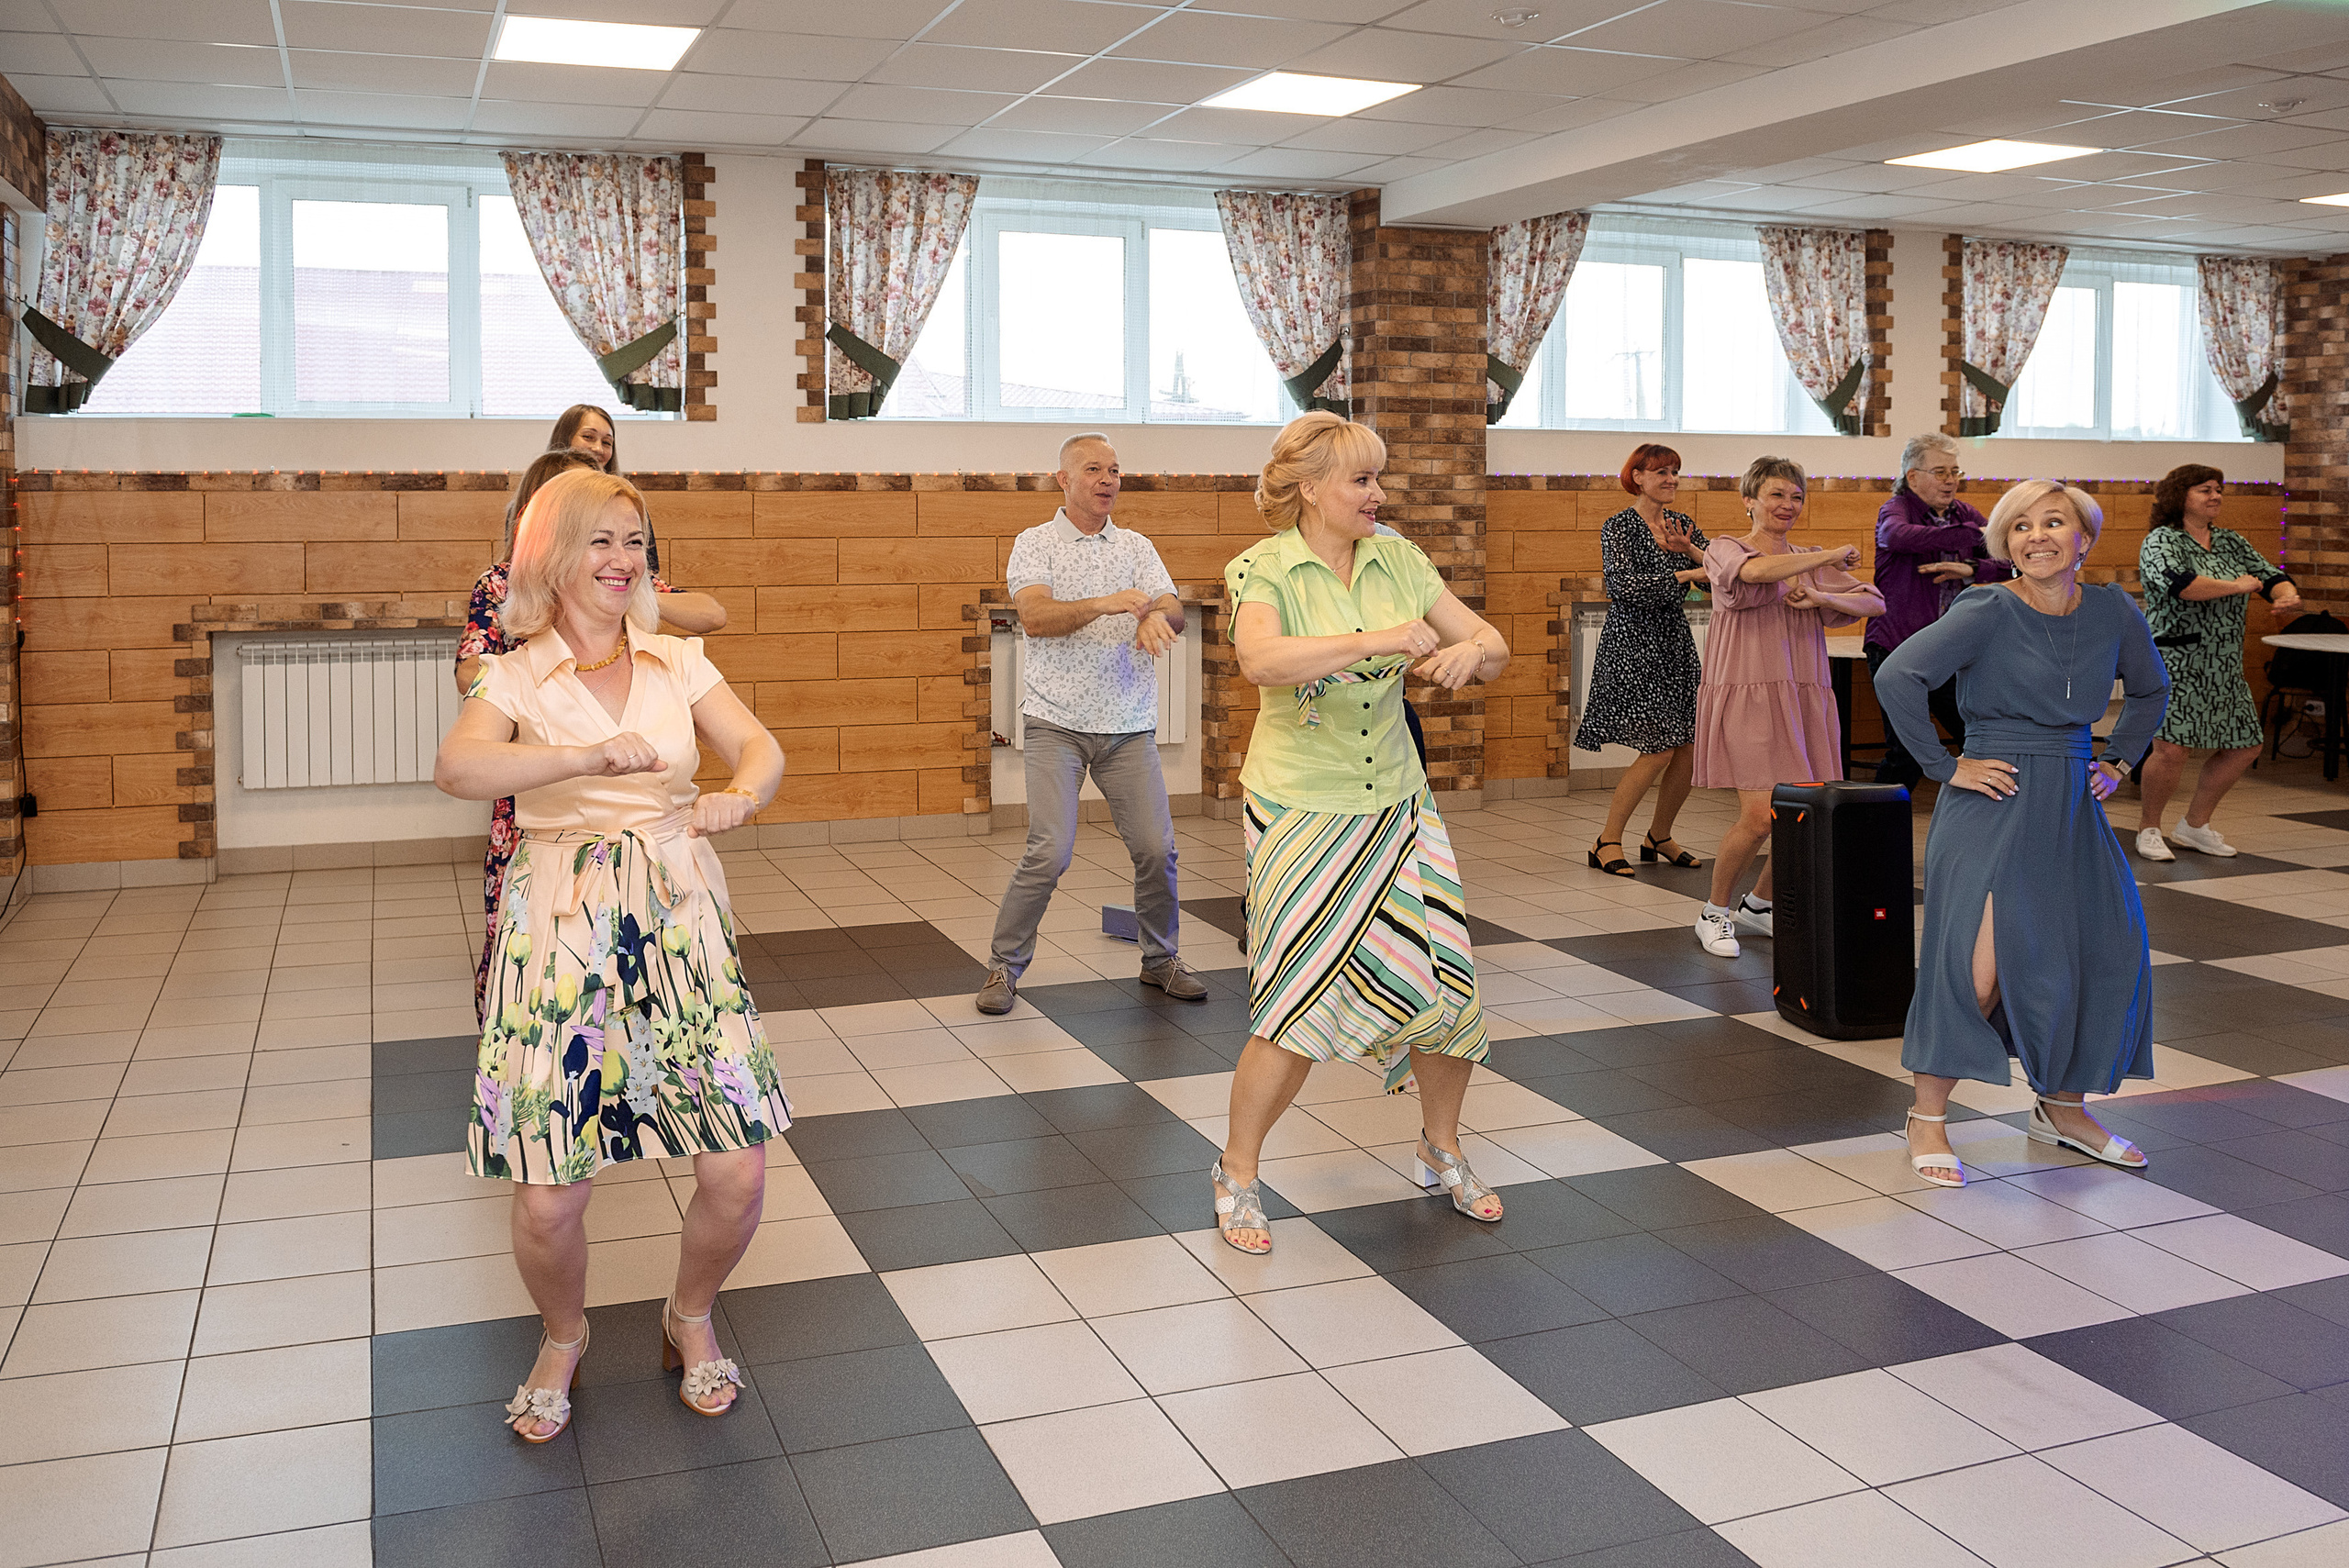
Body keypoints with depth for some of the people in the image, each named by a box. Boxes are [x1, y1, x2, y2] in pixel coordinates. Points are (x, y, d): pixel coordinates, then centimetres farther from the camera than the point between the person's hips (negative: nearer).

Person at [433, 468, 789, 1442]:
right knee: (545, 1200, -6)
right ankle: (563, 1337, 28)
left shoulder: (679, 662, 10)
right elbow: (455, 767, -18)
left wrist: (738, 796, -26)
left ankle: (690, 1318, 28)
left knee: (738, 1176, -4)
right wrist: (589, 757, -34)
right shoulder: (516, 677, 1)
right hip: (562, 935, -2)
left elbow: (762, 750, -2)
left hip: (680, 924, 2)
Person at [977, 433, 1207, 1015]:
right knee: (1051, 851, -13)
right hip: (1056, 723, -4)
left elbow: (1176, 612, 2)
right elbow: (1036, 617, -13)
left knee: (1156, 847, 0)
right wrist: (1106, 604, -27)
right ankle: (1003, 967, 4)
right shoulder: (1035, 544, 3)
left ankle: (1161, 960, 21)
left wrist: (1155, 615, -22)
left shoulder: (1137, 547, 14)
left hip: (1129, 726, 4)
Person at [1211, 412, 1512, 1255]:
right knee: (1303, 1006, -4)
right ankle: (1236, 1173, 18)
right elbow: (1262, 659, -33)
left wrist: (1469, 653, -20)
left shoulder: (1398, 560, 2)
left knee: (1448, 986, 3)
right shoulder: (1264, 569, -11)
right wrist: (1379, 640, -38)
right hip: (1302, 812, -5)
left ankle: (1441, 1152, 29)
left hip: (1396, 803, 5)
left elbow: (1492, 643, 3)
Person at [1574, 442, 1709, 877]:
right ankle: (1607, 841, 1)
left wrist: (1689, 548, -14)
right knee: (1659, 750, -12)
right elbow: (1626, 585, -21)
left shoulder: (1684, 525, 11)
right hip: (1633, 643, -7)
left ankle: (1659, 837, 23)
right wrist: (1684, 574, -21)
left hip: (1675, 641, 7)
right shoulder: (1618, 527, -7)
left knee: (1689, 749, 4)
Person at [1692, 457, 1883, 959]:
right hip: (1747, 694, -5)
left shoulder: (1812, 561, 17)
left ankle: (1757, 905, 24)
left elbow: (1874, 602, 8)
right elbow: (1758, 570, -23)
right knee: (1760, 816, -15)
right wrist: (1833, 556, -12)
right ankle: (1714, 913, 8)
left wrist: (1820, 598, -10)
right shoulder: (1724, 550, 1)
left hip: (1806, 699, 6)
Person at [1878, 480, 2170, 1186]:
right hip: (1994, 804, -6)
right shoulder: (1987, 613, -12)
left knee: (2106, 957, 6)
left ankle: (2063, 1108, 27)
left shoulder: (2113, 612, 5)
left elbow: (2151, 688, 24)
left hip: (2073, 809, 6)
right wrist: (1944, 766, -17)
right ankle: (1927, 1117, 2)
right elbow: (1897, 677, -21)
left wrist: (2117, 761, 13)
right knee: (1980, 967, -13)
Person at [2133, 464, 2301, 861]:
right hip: (2175, 662, -8)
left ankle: (2195, 825, 23)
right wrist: (2236, 586, -15)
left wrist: (2288, 595, -11)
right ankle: (2148, 829, 5)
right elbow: (2178, 583, -24)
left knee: (2245, 746, 9)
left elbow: (2271, 576, 12)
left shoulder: (2231, 542, 16)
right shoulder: (2160, 541, -6)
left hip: (2224, 668, 8)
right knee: (2171, 750, -15)